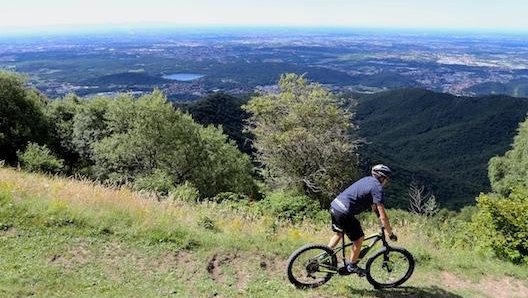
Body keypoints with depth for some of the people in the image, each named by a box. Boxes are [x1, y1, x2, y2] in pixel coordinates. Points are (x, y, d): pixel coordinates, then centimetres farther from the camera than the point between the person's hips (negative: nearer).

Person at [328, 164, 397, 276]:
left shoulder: (367, 180, 17)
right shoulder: (377, 188, -9)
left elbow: (373, 205, 29)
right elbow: (383, 216, -11)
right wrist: (390, 233, -1)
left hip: (334, 205, 9)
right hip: (344, 212, -9)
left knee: (339, 233, 30)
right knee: (359, 239, 7)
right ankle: (352, 266, 19)